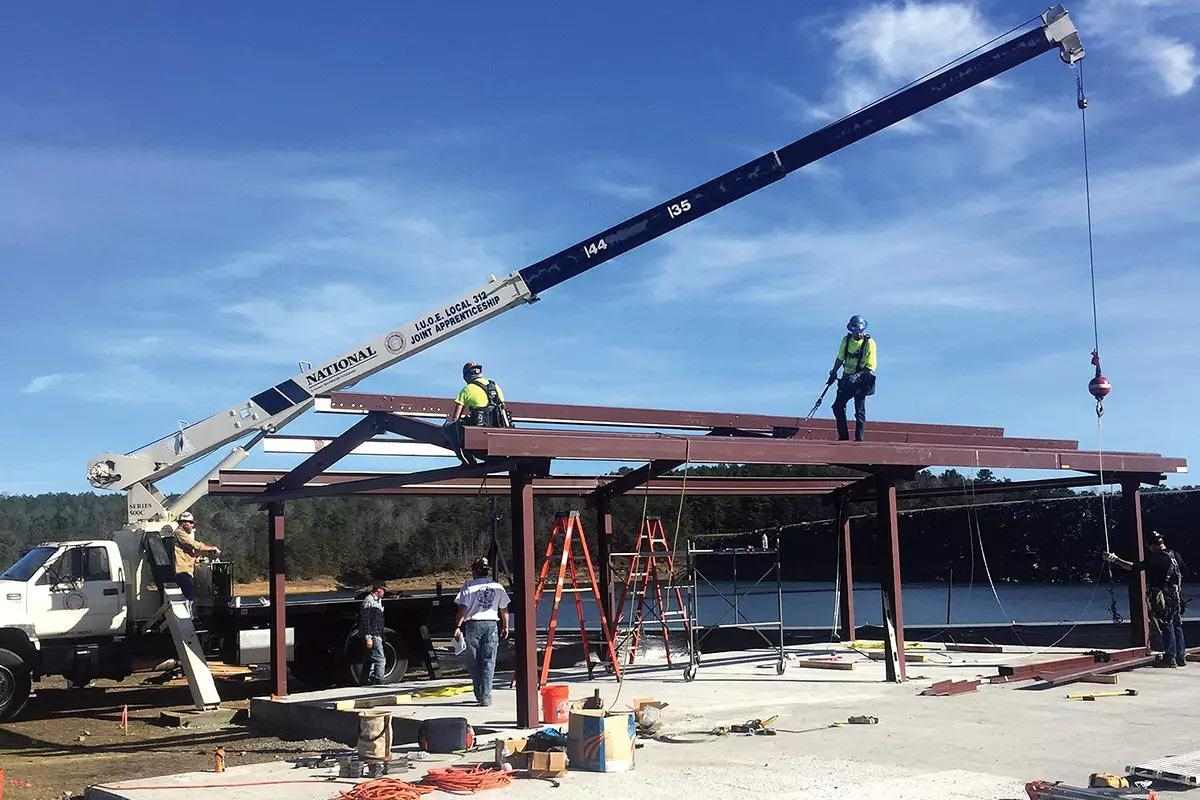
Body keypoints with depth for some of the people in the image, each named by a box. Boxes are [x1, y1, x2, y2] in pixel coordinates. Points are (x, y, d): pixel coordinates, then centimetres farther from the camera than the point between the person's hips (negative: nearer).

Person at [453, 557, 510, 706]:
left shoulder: (469, 586, -4)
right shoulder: (497, 587, 7)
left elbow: (462, 608, -9)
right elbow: (503, 610, 12)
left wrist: (457, 626, -7)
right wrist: (505, 627, 23)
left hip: (473, 624, -2)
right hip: (491, 625, 2)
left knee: (474, 662, 10)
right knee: (488, 662, 2)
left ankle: (480, 695, 14)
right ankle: (486, 697, -6)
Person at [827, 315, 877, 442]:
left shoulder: (869, 343, -14)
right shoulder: (846, 340, 2)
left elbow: (870, 368, -16)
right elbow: (840, 359, 16)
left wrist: (857, 376, -26)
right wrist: (833, 373, 13)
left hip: (861, 380, -6)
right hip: (847, 379, 6)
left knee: (859, 411, -2)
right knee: (838, 407, 4)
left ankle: (859, 439, 6)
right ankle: (843, 436, 14)